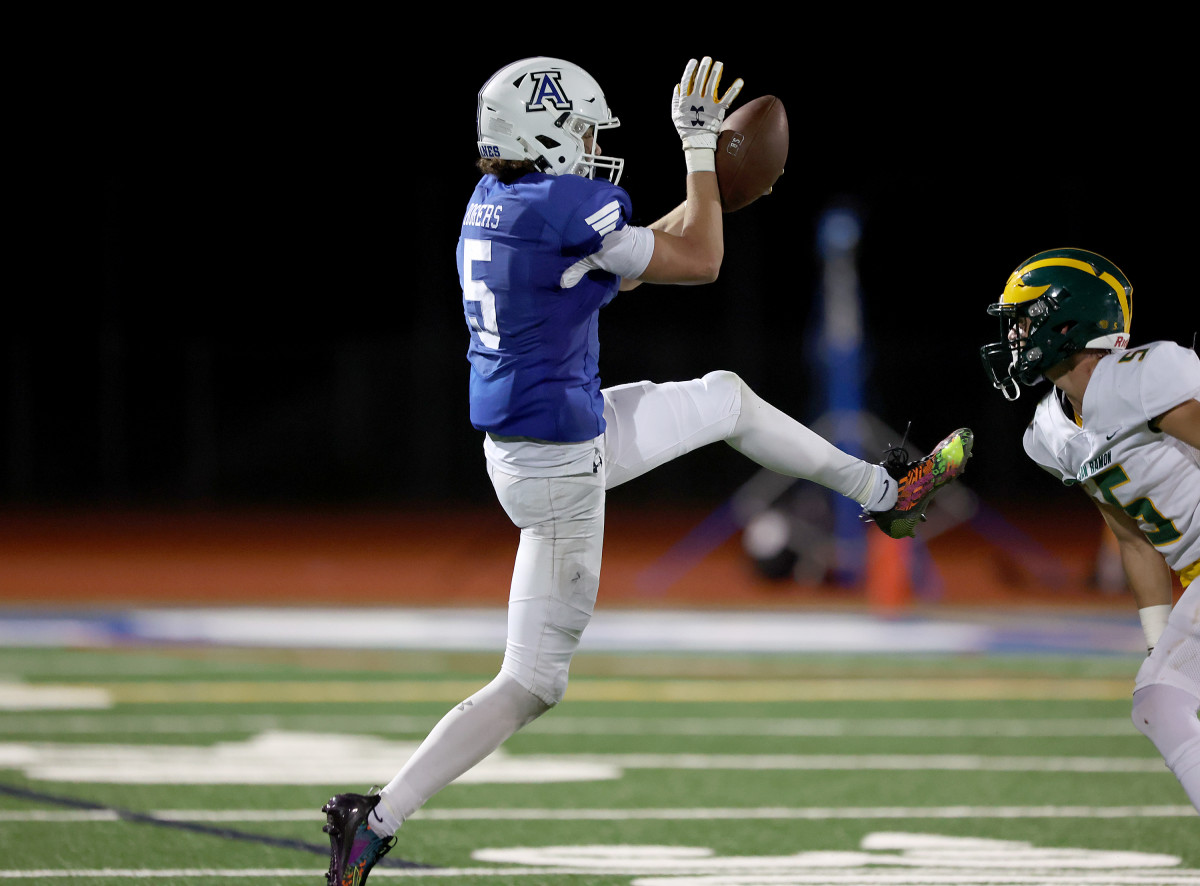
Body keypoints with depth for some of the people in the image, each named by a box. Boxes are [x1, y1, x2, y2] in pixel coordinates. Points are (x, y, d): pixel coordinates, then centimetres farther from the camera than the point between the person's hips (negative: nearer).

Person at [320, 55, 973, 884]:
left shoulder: (493, 202, 4)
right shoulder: (568, 205, -23)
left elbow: (608, 269, 20)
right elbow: (699, 263, -10)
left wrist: (711, 190, 19)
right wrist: (699, 145, -1)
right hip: (556, 466, -9)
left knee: (727, 399, 24)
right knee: (533, 682, 0)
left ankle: (885, 491, 41)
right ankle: (377, 817, -1)